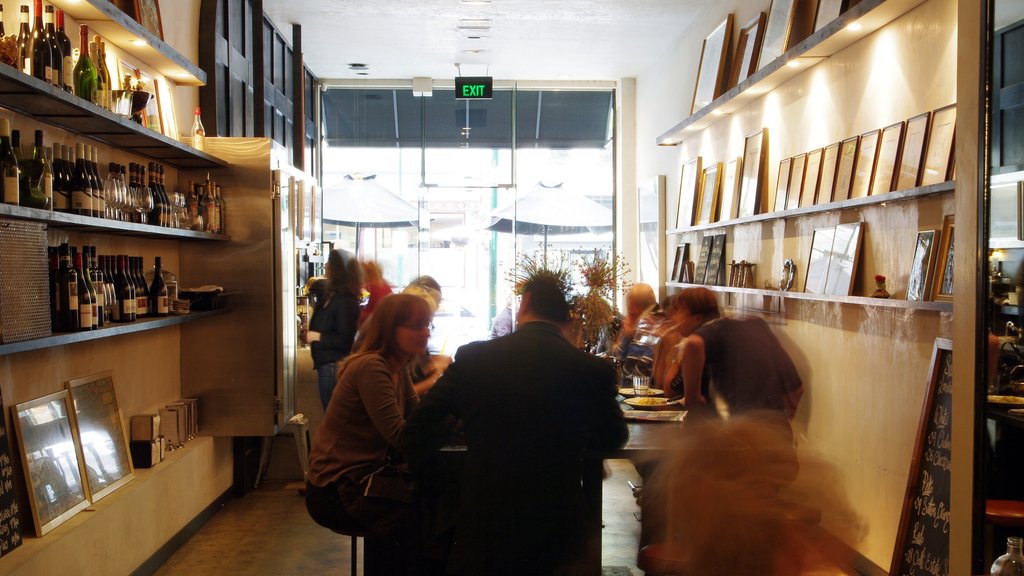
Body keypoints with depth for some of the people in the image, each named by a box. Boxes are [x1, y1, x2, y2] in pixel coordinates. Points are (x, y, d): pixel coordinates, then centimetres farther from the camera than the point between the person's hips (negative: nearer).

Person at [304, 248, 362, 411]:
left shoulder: (346, 301, -20)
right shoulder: (328, 293, 6)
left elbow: (345, 340, -22)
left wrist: (318, 337, -16)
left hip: (335, 366, -10)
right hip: (325, 363, 10)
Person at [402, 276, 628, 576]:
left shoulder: (472, 356, -7)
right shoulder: (594, 369, -9)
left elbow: (417, 431, -4)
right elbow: (613, 438, 8)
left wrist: (430, 478, 14)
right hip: (558, 526, 0)